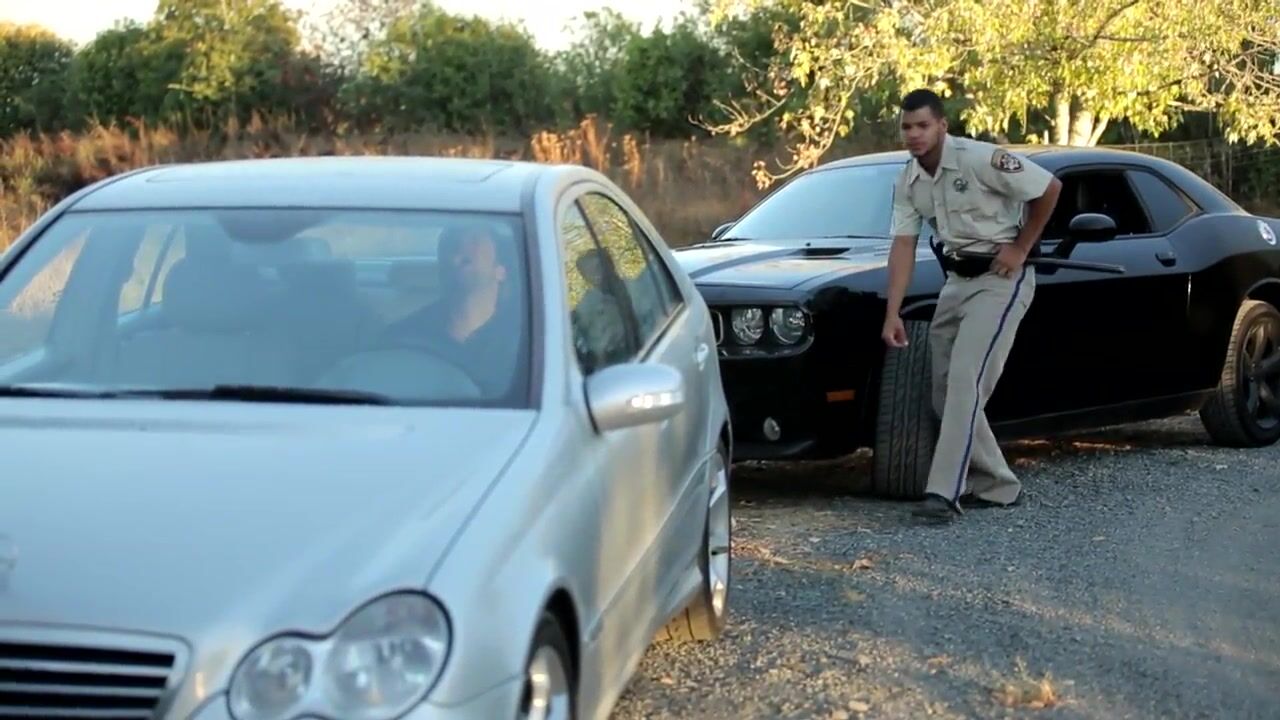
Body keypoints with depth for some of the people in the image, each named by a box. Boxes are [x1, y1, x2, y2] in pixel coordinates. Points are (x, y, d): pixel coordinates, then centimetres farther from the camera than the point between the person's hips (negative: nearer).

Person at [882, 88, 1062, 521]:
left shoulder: (981, 159, -18)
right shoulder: (908, 182, 3)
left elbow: (1049, 188, -14)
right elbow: (903, 245, -1)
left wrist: (1021, 248, -10)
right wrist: (893, 314, -9)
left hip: (1001, 278, -8)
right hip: (956, 281, 8)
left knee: (966, 381, -19)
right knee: (946, 389, 6)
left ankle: (945, 493, -22)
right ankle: (998, 486, 19)